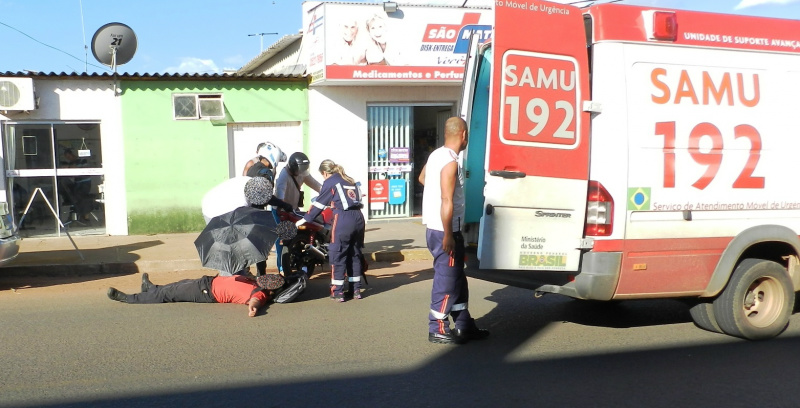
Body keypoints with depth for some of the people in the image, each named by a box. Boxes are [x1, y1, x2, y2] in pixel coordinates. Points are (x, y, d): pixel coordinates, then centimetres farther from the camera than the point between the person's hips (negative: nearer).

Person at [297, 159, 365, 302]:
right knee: (355, 254, 14)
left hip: (343, 219, -6)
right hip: (358, 218, 6)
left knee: (337, 255, 2)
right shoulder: (350, 180, 22)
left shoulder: (329, 182, 4)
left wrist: (303, 220, 11)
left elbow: (318, 205, 4)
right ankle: (356, 290, 18)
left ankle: (338, 292, 1)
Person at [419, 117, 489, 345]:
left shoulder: (436, 155, 9)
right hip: (444, 230, -10)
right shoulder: (451, 163, -19)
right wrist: (448, 235, -22)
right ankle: (438, 330, 9)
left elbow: (422, 177, 30)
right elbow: (447, 202, -24)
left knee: (457, 278, 16)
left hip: (434, 227, 10)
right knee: (446, 280, -1)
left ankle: (464, 325, 24)